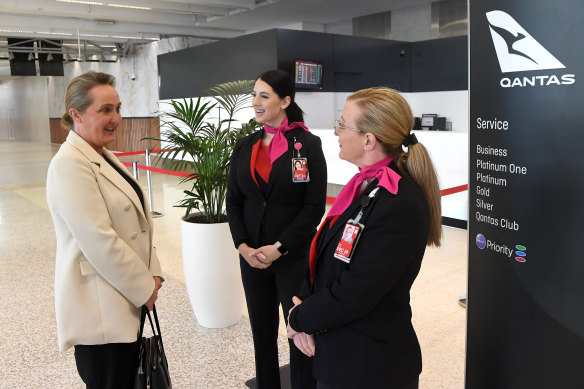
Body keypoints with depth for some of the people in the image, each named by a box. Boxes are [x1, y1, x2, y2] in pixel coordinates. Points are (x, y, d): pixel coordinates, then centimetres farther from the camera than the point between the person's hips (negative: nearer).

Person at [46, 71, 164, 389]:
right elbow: (100, 242, -23)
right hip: (99, 310, -9)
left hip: (126, 300, 9)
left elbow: (136, 223, 12)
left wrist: (152, 273, 2)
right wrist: (144, 288, -14)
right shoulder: (70, 164, -18)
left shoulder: (104, 157, 11)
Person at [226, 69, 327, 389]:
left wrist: (279, 248, -14)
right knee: (262, 330, 14)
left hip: (294, 257, -4)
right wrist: (243, 246, -6)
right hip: (252, 256, 5)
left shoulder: (307, 144, -7)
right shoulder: (245, 147, 7)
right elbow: (233, 202, 8)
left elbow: (315, 206, -10)